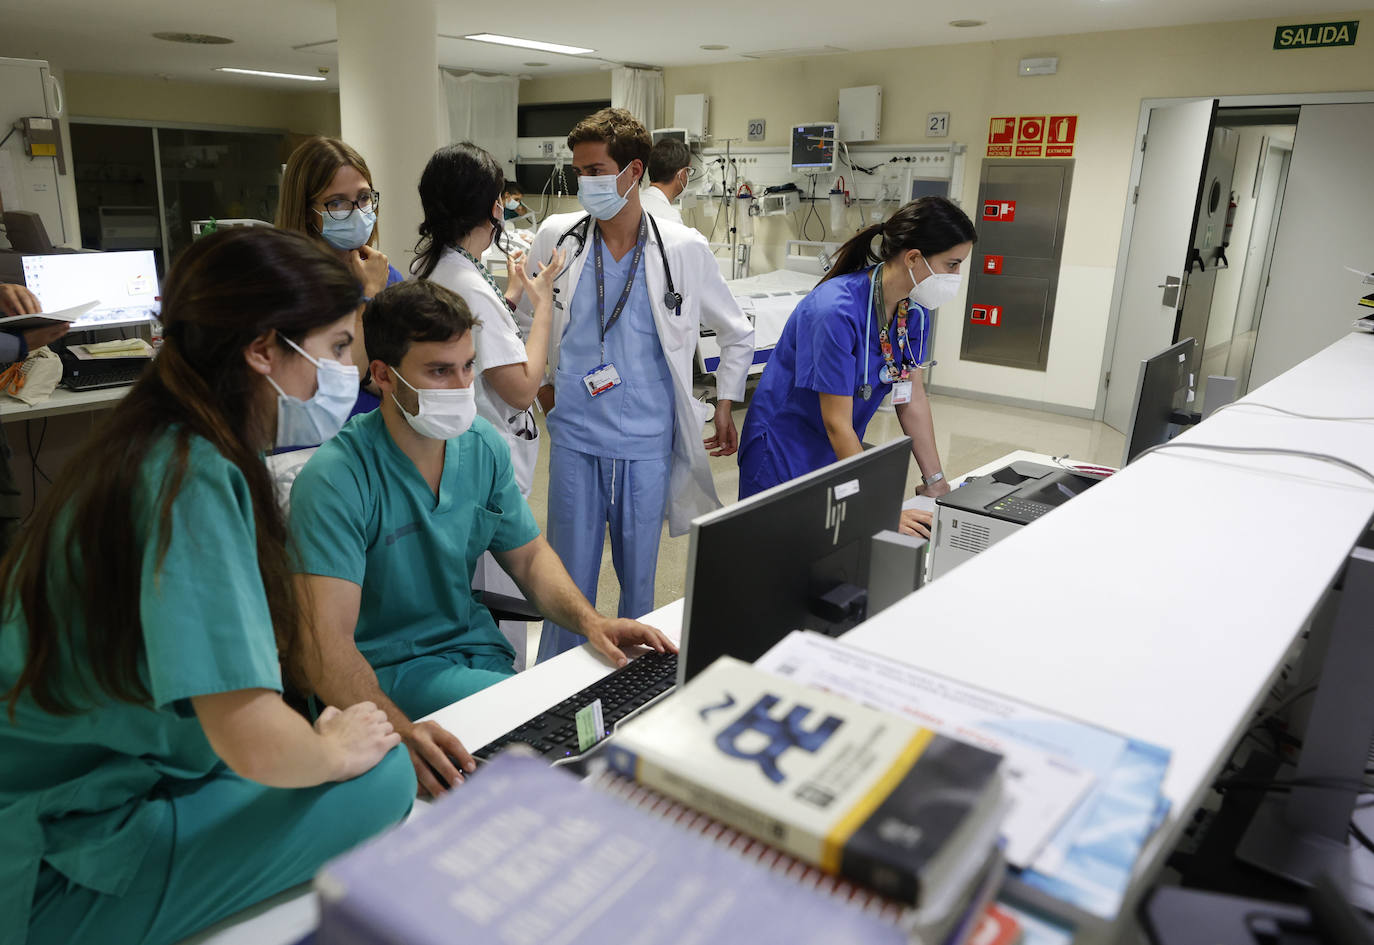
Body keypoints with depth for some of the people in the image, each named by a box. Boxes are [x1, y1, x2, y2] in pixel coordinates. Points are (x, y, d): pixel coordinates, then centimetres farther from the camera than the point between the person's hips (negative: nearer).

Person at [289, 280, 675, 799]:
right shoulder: (336, 479, -20)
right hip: (386, 670, -6)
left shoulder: (484, 447, 1)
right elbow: (327, 639, -28)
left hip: (476, 647, 6)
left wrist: (590, 621, -8)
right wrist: (398, 730, -46)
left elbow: (528, 555, 12)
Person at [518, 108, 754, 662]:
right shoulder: (556, 238, 0)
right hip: (575, 437, 1)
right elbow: (524, 319, 17)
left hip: (648, 443, 0)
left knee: (639, 579, 12)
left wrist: (725, 406, 7)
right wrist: (541, 384, 13)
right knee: (570, 579, 7)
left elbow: (738, 334, 10)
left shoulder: (685, 250, -3)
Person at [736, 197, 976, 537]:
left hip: (842, 454, 7)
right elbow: (837, 425, -27)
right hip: (786, 454, -7)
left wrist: (936, 482, -1)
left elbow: (912, 396, 1)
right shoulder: (837, 311, -30)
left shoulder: (914, 307, -7)